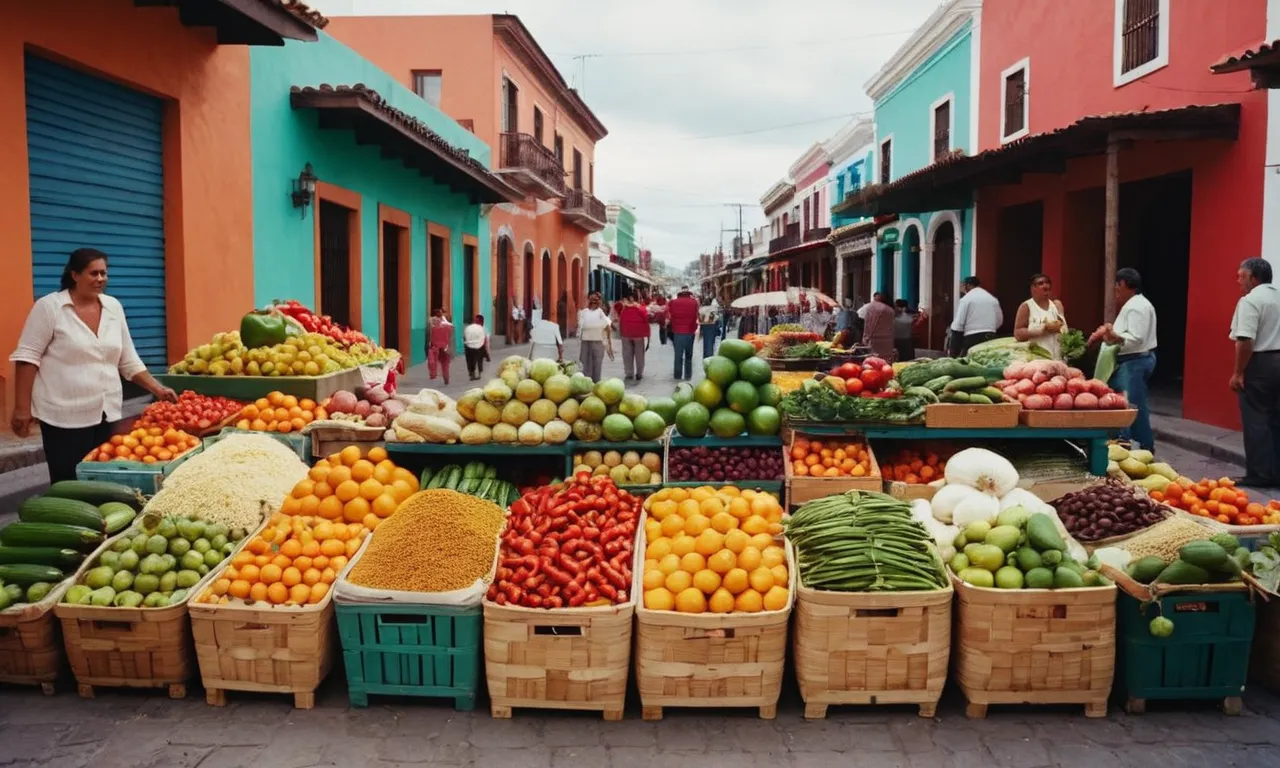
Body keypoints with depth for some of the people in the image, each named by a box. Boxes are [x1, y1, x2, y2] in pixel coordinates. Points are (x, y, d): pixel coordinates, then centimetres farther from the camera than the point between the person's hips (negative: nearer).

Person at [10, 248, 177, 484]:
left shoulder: (113, 307, 9)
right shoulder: (49, 307, -6)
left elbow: (128, 360, 14)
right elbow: (26, 358, -7)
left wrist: (157, 389, 4)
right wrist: (22, 408, -11)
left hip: (107, 413, 5)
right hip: (65, 416, -5)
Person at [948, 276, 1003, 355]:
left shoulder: (966, 299, -5)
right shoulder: (993, 299, 10)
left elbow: (958, 324, -10)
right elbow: (999, 321, 19)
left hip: (972, 339, -5)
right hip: (990, 338, 5)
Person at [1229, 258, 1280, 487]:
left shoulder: (1250, 300, -13)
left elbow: (1246, 341, -21)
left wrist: (1238, 372, -16)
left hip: (1259, 364, -8)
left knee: (1255, 421, -2)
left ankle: (1259, 475, 1)